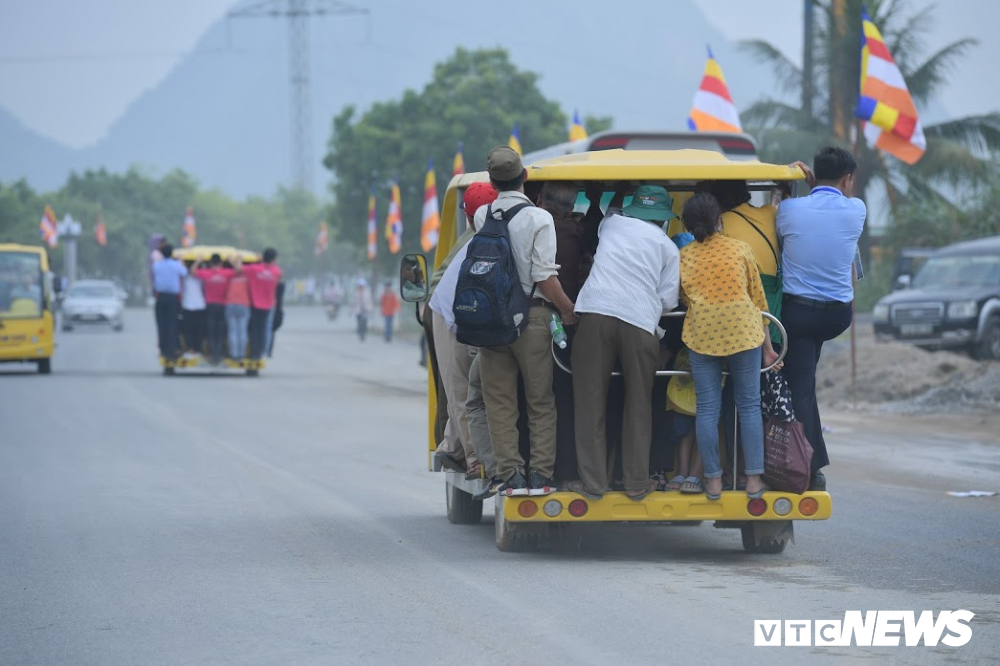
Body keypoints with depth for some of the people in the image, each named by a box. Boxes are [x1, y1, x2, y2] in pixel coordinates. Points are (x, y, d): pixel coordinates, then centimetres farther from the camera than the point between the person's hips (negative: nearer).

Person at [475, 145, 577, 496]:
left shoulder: (482, 216, 2)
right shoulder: (538, 218, -11)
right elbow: (544, 277, -14)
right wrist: (568, 309, -1)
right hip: (531, 316, -3)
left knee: (500, 401, 7)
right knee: (541, 401, 7)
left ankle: (510, 474, 2)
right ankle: (540, 474, 3)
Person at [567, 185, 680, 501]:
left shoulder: (612, 223, 19)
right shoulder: (667, 247, 15)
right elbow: (668, 301, 10)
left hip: (597, 313, 0)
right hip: (640, 321, 0)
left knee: (590, 403, 3)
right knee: (638, 406, 10)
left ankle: (593, 482, 1)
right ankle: (637, 482, 11)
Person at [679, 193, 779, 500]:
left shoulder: (683, 257, 6)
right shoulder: (740, 249, 4)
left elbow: (682, 299, 11)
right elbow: (758, 299, 7)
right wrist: (767, 346, 12)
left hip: (701, 334, 1)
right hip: (743, 331, -1)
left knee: (707, 409, 5)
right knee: (749, 406, 7)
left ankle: (713, 480, 7)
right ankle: (754, 479, 5)